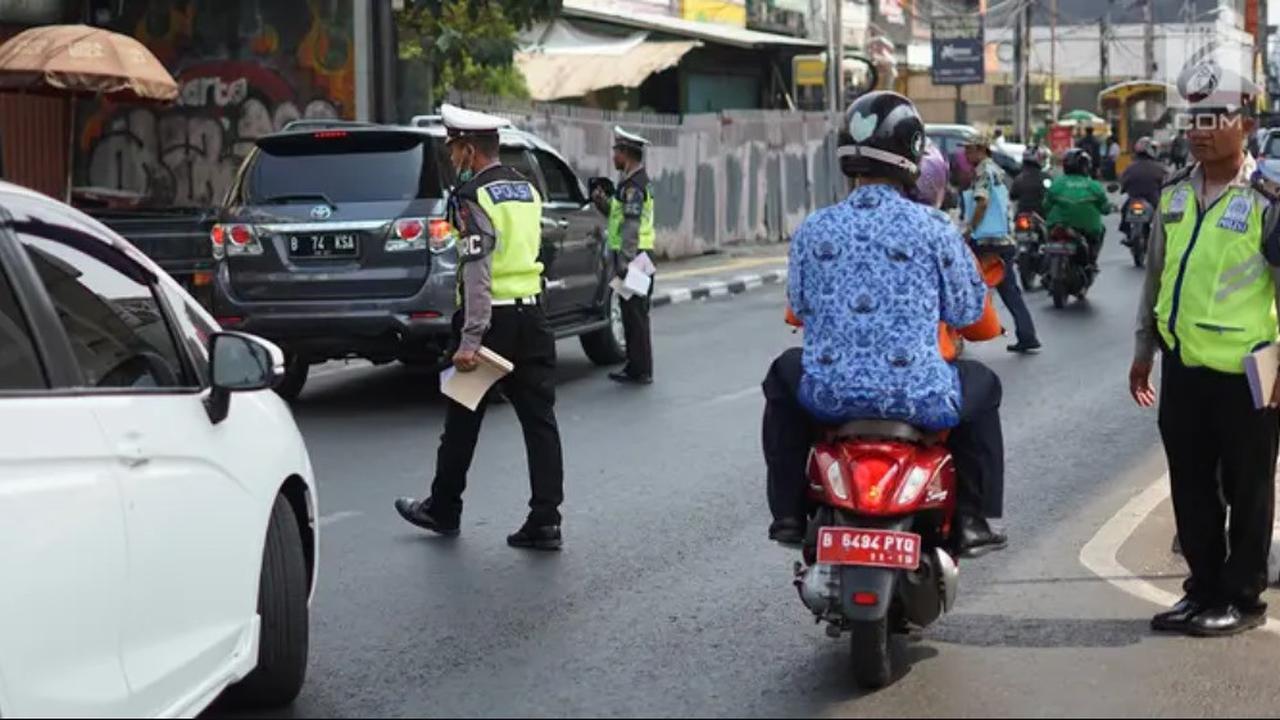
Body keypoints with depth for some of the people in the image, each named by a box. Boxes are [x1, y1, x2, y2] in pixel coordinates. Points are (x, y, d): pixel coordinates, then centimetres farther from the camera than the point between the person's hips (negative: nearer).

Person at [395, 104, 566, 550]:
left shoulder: (472, 196, -13)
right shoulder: (527, 190, 13)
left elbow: (477, 272, -21)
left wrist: (470, 340, -23)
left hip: (494, 318, -7)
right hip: (532, 316, 7)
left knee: (463, 421, 9)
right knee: (539, 419, 3)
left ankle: (443, 510, 23)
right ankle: (545, 520, -1)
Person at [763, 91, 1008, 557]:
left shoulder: (812, 230, -1)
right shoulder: (933, 228, -7)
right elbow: (966, 312, 2)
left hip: (829, 396, 2)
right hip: (918, 397, -2)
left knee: (783, 377, 35)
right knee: (981, 385, 30)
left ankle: (788, 514, 31)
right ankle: (973, 519, 25)